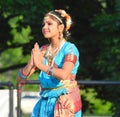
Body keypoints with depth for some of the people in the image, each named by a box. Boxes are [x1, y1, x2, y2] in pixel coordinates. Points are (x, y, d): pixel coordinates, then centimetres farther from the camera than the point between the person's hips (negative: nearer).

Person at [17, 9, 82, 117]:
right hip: (45, 102, 5)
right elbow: (20, 78, 5)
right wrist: (31, 64, -15)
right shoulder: (42, 50, 10)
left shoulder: (70, 49, -6)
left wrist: (41, 65, -19)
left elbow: (64, 74, -25)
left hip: (65, 102, -5)